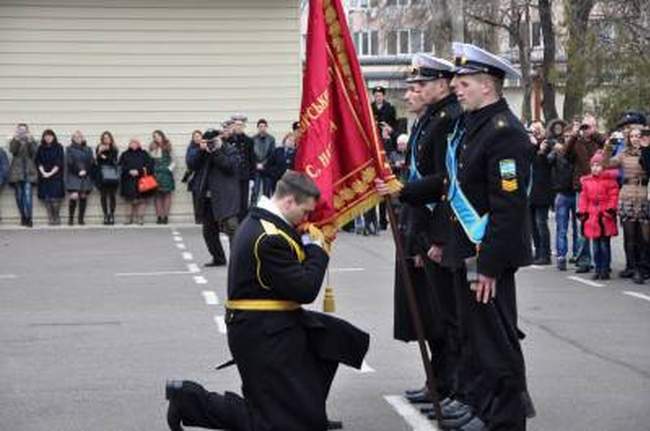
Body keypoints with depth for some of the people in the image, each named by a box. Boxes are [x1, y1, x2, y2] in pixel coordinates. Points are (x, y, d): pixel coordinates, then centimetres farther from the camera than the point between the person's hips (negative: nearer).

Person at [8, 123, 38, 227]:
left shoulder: (31, 141, 10)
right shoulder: (14, 141, 11)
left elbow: (34, 152, -7)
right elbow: (12, 150, -10)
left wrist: (30, 141, -20)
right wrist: (16, 139, -23)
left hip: (28, 172, -2)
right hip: (17, 171, 2)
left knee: (27, 194, -14)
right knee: (19, 195, 2)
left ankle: (28, 218, -16)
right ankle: (23, 217, 10)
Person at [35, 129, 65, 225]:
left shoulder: (58, 148, 2)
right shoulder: (40, 148, 10)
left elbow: (59, 163, -3)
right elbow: (38, 162, 5)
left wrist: (51, 173, -11)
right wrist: (43, 172, -10)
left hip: (56, 176, -3)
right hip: (44, 177, 3)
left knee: (55, 198, -12)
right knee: (46, 198, -3)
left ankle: (57, 218, -2)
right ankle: (50, 218, 1)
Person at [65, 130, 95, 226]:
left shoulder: (87, 149, 14)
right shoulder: (69, 149, 4)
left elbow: (92, 162, 8)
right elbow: (70, 162, -5)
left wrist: (85, 171, -7)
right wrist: (78, 172, -13)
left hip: (86, 177, 3)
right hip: (73, 177, -3)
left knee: (83, 196, 1)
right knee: (74, 196, -13)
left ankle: (81, 218, 8)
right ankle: (71, 218, -5)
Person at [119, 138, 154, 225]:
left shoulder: (144, 154, 9)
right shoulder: (125, 155, 11)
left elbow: (149, 165, 0)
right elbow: (121, 166, 1)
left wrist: (139, 171, -12)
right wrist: (129, 171, -14)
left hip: (141, 180, -1)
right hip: (129, 181, 1)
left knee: (141, 200, -3)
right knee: (131, 200, 4)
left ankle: (140, 218, 0)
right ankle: (130, 218, 10)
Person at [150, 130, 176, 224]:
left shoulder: (168, 147, 4)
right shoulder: (152, 148, 8)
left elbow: (173, 161, 6)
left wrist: (170, 169, -6)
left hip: (166, 173, -1)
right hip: (156, 174, 1)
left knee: (167, 194, -2)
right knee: (157, 195, -2)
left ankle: (165, 216, -2)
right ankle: (159, 216, -3)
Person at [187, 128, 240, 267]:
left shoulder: (230, 150, 2)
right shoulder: (200, 151, 15)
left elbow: (231, 166, -15)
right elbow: (190, 164, 1)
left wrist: (216, 152, -17)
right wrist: (200, 150, -10)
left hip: (225, 197, -6)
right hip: (206, 198, 6)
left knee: (231, 226, -20)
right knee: (209, 231, 12)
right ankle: (218, 258, 26)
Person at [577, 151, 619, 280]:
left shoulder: (609, 180, -4)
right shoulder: (586, 181, 9)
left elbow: (613, 196, -7)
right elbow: (584, 198, 9)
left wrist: (611, 210, -16)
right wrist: (582, 212, 3)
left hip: (605, 217, -4)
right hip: (592, 217, 4)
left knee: (605, 245, 0)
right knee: (596, 246, 9)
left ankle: (605, 270, 7)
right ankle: (598, 269, 16)